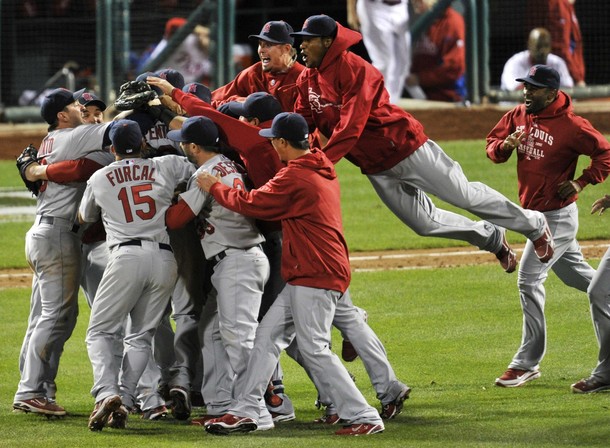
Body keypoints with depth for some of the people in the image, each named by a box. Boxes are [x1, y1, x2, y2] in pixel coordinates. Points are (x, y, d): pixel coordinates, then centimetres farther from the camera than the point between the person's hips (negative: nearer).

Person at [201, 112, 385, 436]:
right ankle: (245, 412, 11)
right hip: (304, 276, 11)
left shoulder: (294, 176, -16)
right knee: (267, 335, 11)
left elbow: (252, 204, -9)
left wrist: (214, 187, 7)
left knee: (314, 349, -10)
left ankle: (364, 418, -9)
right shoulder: (322, 168, 15)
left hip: (317, 276, -11)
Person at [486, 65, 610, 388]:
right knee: (579, 275, 17)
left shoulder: (571, 127, -18)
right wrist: (504, 146, -14)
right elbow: (492, 146, 8)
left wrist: (581, 182, -18)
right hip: (535, 213, 8)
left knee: (529, 279, -12)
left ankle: (528, 363, -6)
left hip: (558, 216, -8)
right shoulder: (518, 116, 3)